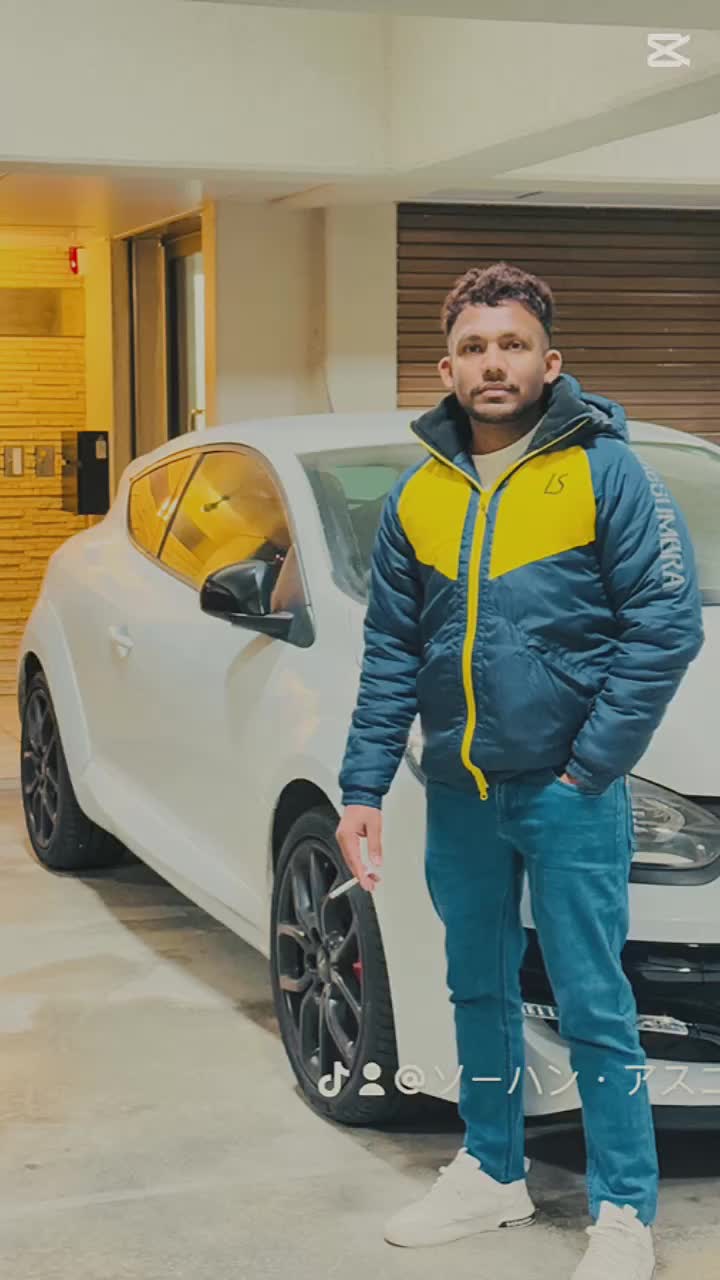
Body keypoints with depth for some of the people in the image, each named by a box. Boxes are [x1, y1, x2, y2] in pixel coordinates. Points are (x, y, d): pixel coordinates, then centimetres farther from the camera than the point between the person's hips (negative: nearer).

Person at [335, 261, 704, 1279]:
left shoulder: (604, 471, -8)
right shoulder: (418, 497, 6)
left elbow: (667, 623, -11)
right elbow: (390, 654, 10)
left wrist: (592, 764, -13)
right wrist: (363, 790, 5)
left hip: (568, 793, -5)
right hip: (459, 793, 5)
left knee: (593, 1006, 0)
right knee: (479, 992, 17)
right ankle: (493, 1175, 33)